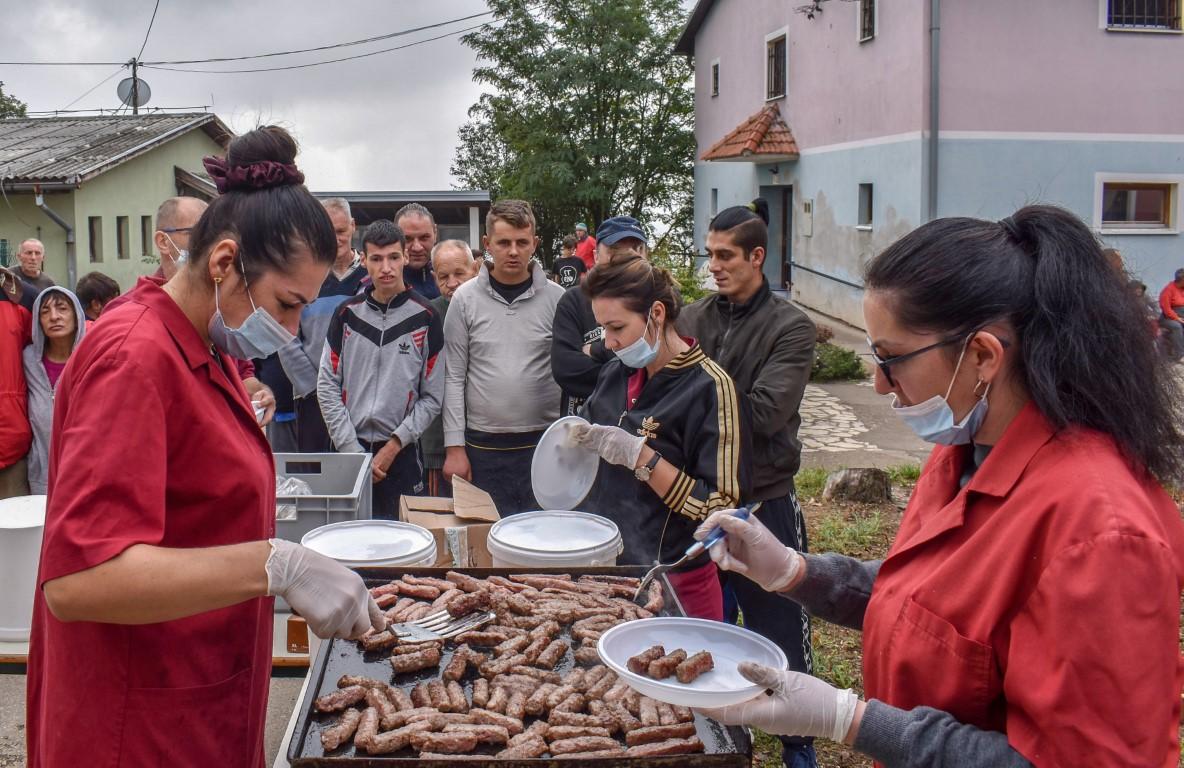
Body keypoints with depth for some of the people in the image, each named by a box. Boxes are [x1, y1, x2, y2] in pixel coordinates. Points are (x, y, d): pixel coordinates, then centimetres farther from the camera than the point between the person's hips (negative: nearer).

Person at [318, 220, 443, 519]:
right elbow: (328, 386, 2)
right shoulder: (348, 313, 4)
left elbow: (432, 397, -1)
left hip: (403, 453, -1)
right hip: (350, 450, 2)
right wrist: (352, 451, -4)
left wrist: (395, 444, -8)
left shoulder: (425, 317, -1)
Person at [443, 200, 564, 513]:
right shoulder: (466, 298, 0)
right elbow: (454, 377, 1)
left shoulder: (557, 298, 0)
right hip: (483, 446, 0)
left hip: (543, 443, 0)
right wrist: (454, 446, -3)